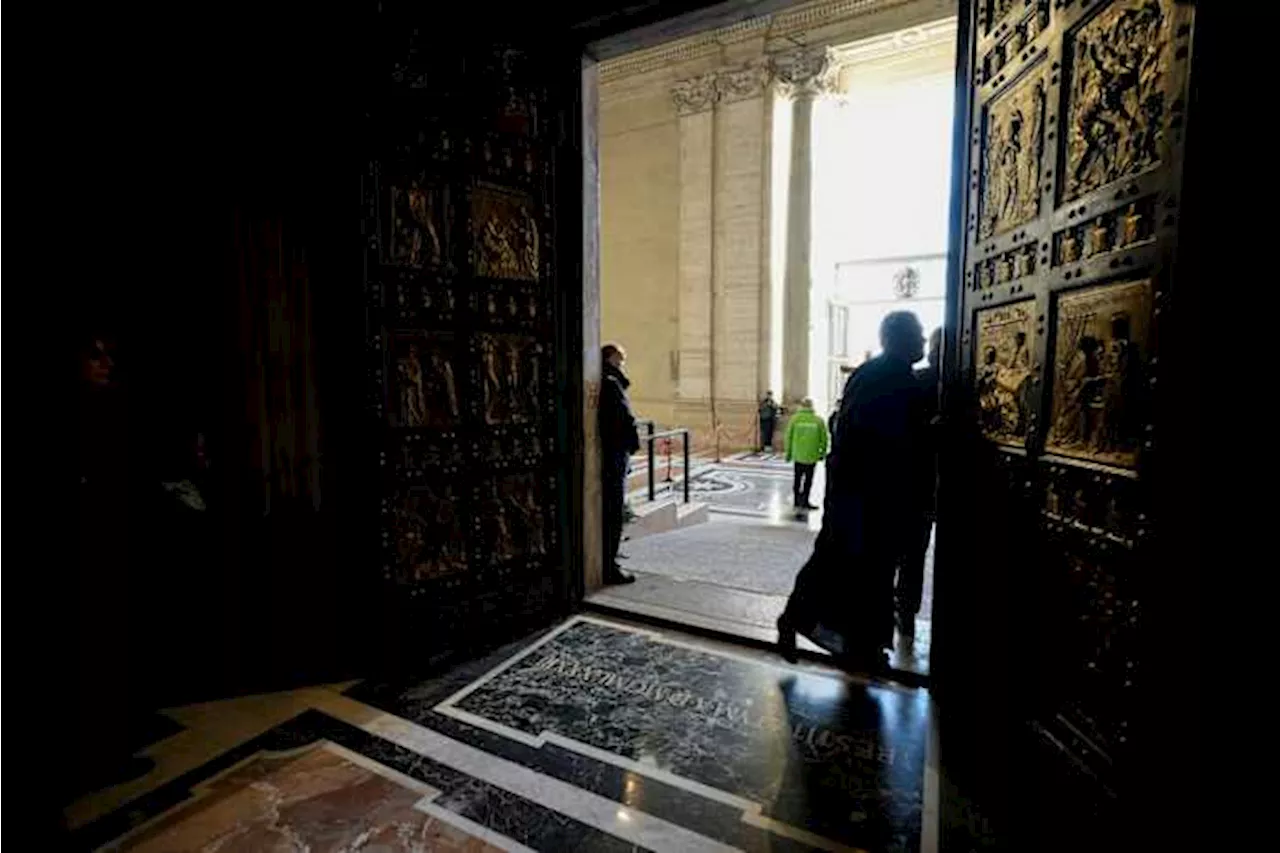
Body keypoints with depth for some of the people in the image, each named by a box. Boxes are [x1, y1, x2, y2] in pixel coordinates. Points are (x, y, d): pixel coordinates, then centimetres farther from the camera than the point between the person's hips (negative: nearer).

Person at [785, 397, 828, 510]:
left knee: (798, 478, 15)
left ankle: (797, 500, 21)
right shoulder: (818, 420, -5)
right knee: (808, 479, 9)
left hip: (798, 455, 1)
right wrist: (823, 453, 12)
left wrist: (788, 453, 8)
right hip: (812, 456, -1)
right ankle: (805, 501, 9)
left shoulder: (794, 419, -5)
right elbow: (823, 438, -1)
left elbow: (789, 437, -2)